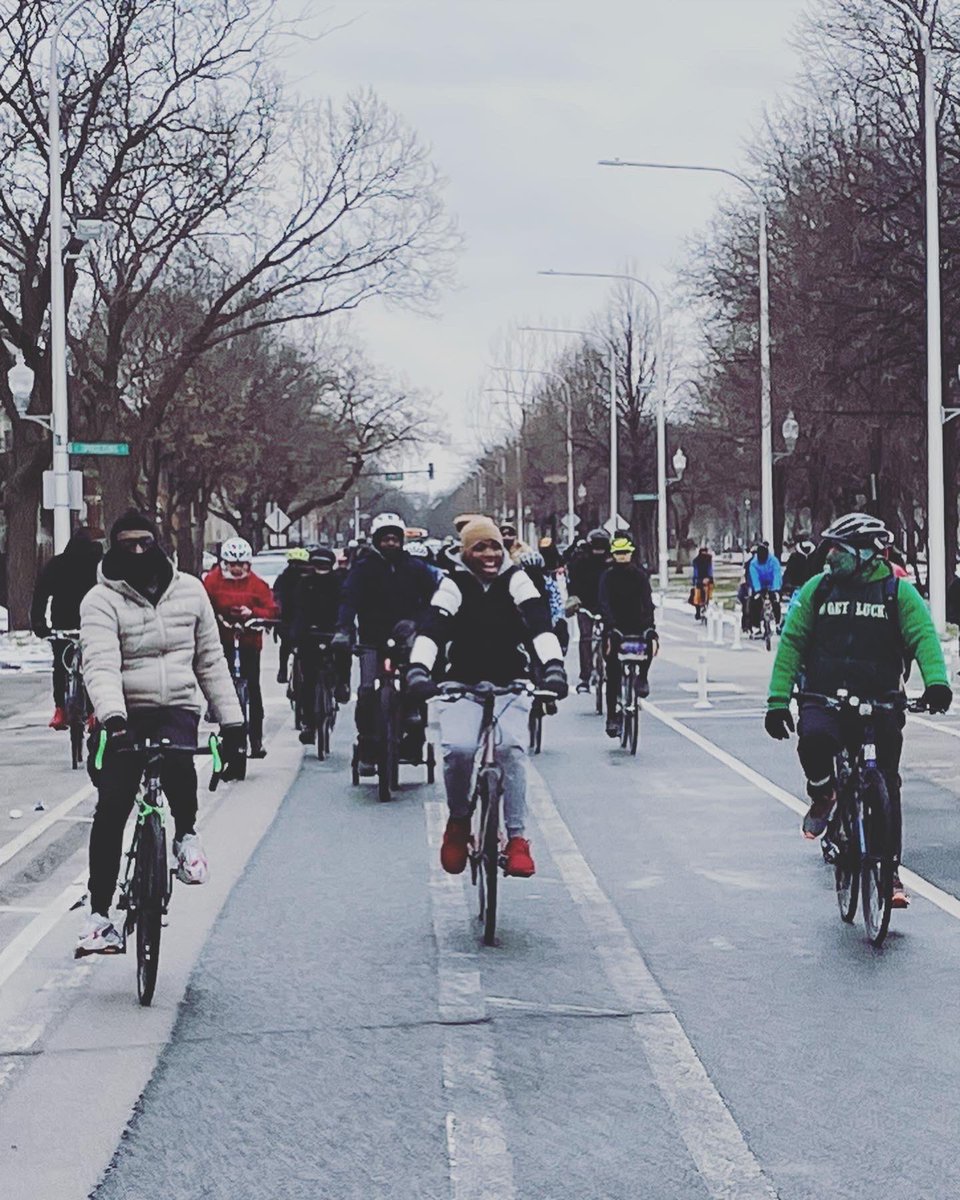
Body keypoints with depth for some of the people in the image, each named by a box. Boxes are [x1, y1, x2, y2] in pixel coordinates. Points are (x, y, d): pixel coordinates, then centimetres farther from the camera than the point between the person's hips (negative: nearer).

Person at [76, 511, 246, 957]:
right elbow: (100, 665, -19)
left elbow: (210, 661, 13)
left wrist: (231, 722, 8)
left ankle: (186, 835, -3)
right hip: (125, 716, -1)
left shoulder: (189, 591, 7)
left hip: (177, 709, 1)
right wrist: (111, 718, -37)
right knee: (111, 808, -10)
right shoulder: (101, 601, -3)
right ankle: (98, 912, 3)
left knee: (176, 761, -33)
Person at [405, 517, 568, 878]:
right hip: (462, 686, 0)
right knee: (459, 749, -25)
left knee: (511, 748, -26)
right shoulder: (454, 585, -4)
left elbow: (540, 624, -17)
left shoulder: (516, 580, -3)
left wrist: (553, 665, -36)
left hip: (510, 686, 0)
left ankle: (517, 838, -17)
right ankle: (458, 821, 2)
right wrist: (418, 669, -38)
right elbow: (431, 629, -19)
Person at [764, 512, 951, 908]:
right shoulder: (817, 589, 6)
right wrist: (778, 700, -4)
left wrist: (936, 682, -30)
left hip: (880, 701, 0)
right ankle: (822, 794, 2)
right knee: (815, 740, -31)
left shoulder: (899, 592, 2)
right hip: (825, 698, 0)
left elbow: (924, 635, -10)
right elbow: (791, 643, 5)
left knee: (886, 786, 1)